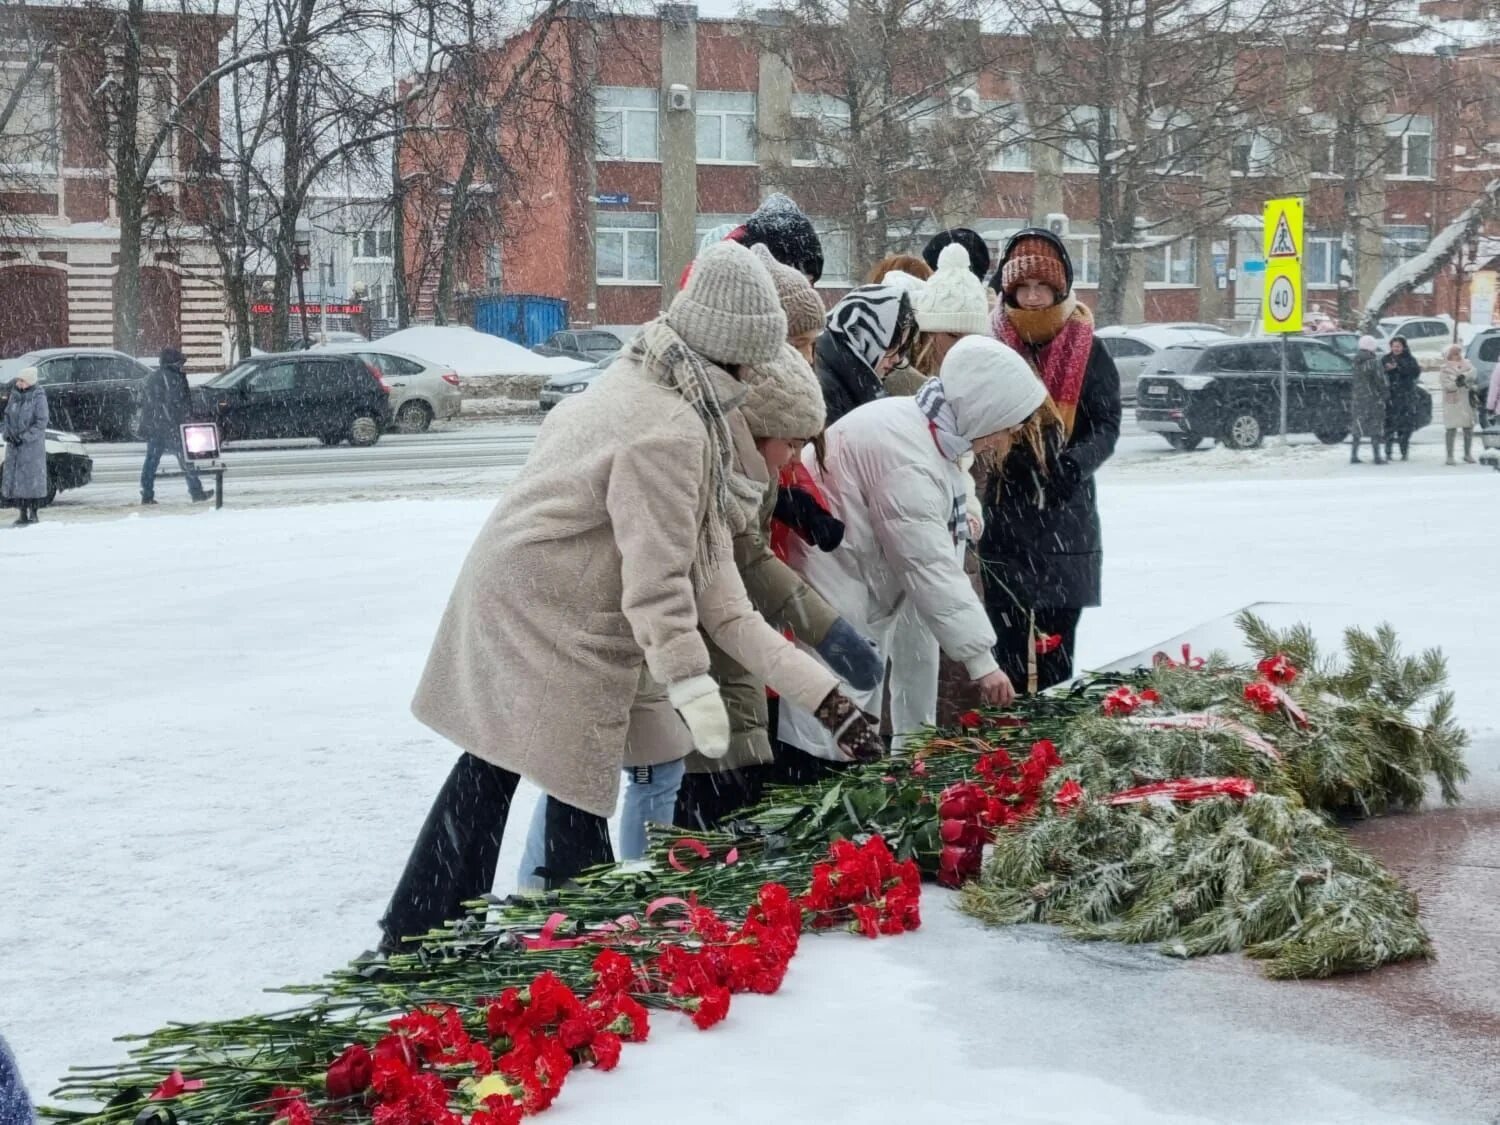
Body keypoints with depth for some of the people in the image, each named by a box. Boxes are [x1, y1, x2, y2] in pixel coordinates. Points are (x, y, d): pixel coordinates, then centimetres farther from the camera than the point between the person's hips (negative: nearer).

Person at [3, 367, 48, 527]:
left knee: (32, 477, -2)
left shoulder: (38, 397, -12)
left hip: (32, 442, -5)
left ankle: (33, 513, 7)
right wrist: (8, 433, -4)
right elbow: (8, 415, 12)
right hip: (14, 443, 5)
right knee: (15, 478, 3)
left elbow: (41, 423, -14)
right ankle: (23, 513, 9)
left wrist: (24, 437, -18)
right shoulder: (14, 394, 4)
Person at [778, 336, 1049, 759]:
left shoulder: (921, 428, 7)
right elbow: (929, 568, -23)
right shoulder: (906, 458, -24)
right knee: (831, 744, -10)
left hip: (855, 601, 11)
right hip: (828, 605, -11)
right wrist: (981, 659, -19)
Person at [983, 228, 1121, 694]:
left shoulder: (1088, 351, 2)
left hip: (1066, 515, 1)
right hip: (1002, 514, -1)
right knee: (1007, 634, 0)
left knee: (1057, 638, 6)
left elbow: (1106, 426, -1)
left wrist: (1072, 463, -20)